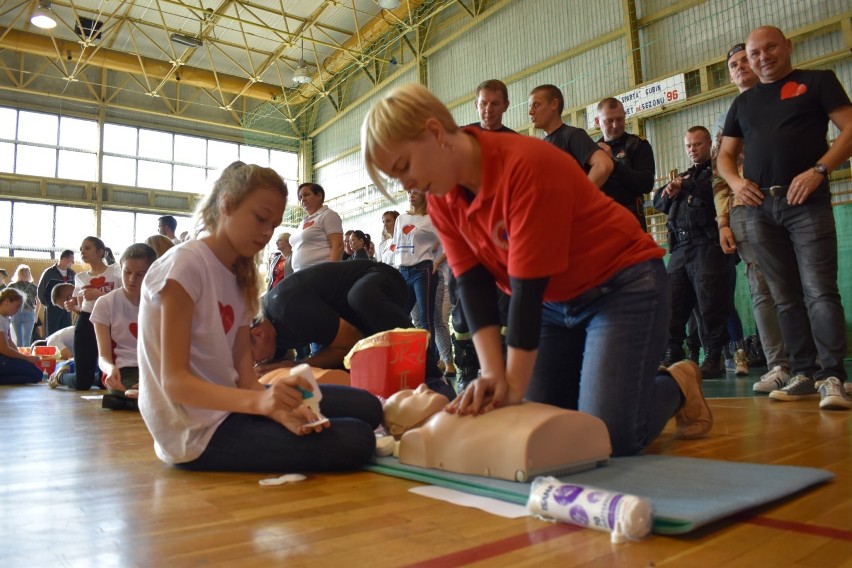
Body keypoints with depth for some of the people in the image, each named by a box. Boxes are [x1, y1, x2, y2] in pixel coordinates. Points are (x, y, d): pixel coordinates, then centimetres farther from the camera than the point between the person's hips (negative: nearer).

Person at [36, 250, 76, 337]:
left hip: (66, 310, 4)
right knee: (52, 336, 1)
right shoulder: (49, 273, -6)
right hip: (52, 310, -4)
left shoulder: (71, 273, 8)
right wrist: (49, 304, -4)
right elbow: (40, 292, -3)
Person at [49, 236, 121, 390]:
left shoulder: (116, 271, 2)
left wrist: (99, 294, -17)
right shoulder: (80, 278, 14)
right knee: (82, 383, -3)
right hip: (86, 324, 2)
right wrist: (73, 307, -4)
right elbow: (81, 308, 18)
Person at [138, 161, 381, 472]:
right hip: (196, 434, -8)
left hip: (226, 405, 8)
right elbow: (174, 381, -20)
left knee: (365, 406, -3)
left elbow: (244, 375, 3)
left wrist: (281, 407, -18)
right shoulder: (185, 265, -13)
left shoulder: (240, 277, 12)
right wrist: (259, 401, -35)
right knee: (355, 440, -19)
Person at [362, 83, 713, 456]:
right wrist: (493, 372, -22)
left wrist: (516, 384, -24)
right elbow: (474, 286, -10)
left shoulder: (527, 165, -28)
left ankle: (677, 385, 13)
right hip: (553, 302, 7)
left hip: (623, 286, -6)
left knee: (609, 436, -16)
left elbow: (527, 285, -28)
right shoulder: (442, 198, -5)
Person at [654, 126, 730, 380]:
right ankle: (671, 355, 8)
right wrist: (668, 192, 1)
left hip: (707, 246, -6)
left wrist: (684, 185, -1)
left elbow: (714, 191, -14)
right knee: (671, 304, 1)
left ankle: (713, 358, 2)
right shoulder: (684, 176, 29)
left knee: (710, 305, -6)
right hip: (680, 247, 6)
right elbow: (658, 202, 22)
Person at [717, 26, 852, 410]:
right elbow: (725, 155, 21)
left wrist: (819, 170, -15)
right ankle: (804, 373, 11)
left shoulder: (818, 82, 9)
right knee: (785, 298, 5)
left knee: (819, 291, -13)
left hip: (807, 203, -4)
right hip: (760, 209, 4)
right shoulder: (743, 102, 20)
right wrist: (735, 182, 0)